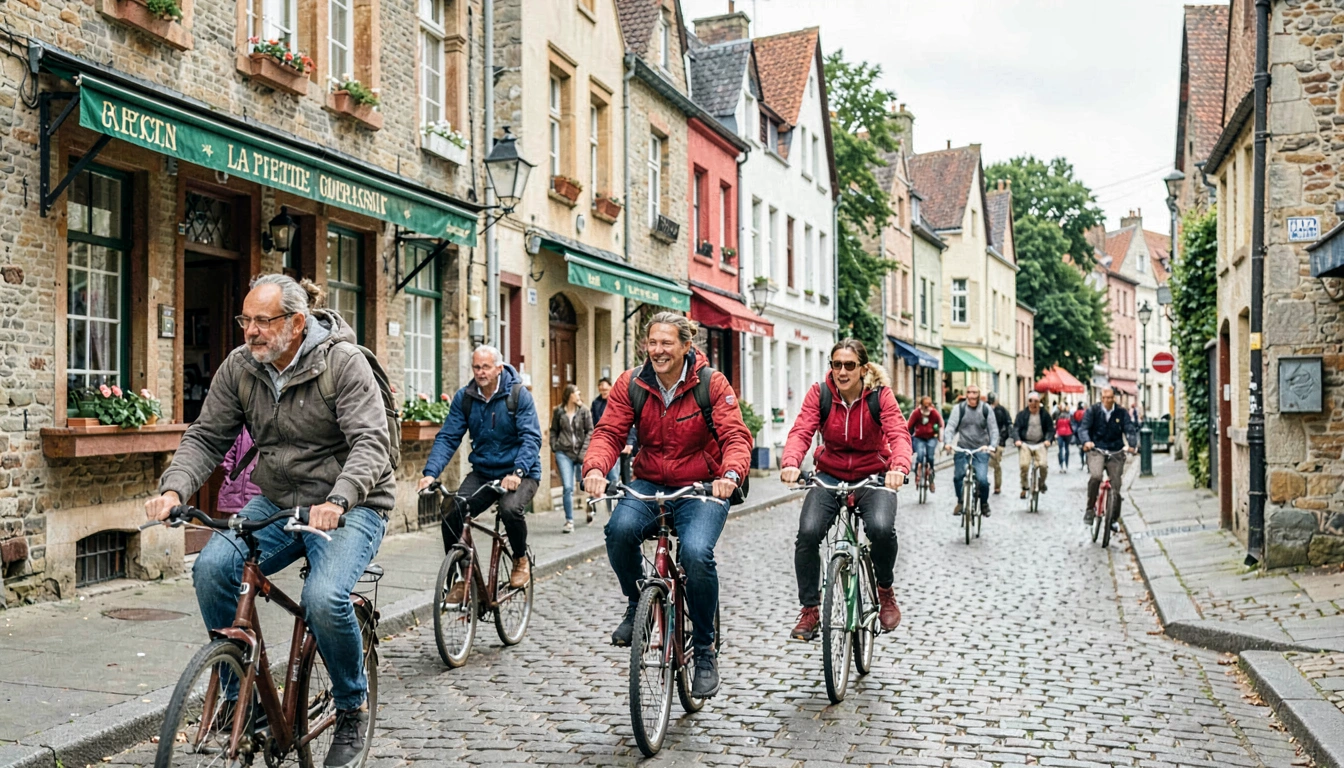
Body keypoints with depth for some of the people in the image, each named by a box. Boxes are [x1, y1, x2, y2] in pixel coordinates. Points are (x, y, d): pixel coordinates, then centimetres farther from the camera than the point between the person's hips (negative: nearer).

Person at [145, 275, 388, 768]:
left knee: (324, 597, -29)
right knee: (212, 567, -19)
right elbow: (206, 437, 3)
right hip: (277, 503, 6)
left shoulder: (343, 362, -16)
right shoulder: (239, 367, 0)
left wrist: (338, 500, -42)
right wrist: (174, 489, -17)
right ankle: (237, 698, 0)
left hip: (351, 506, -5)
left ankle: (353, 710, -1)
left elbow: (370, 443, -24)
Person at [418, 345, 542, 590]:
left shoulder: (519, 395, -10)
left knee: (511, 508, -33)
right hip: (482, 472, 4)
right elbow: (447, 437, -3)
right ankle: (461, 577, 6)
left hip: (519, 473, -4)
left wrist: (518, 472, -32)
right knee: (451, 515, -16)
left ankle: (521, 560, -2)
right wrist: (431, 472, -19)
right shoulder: (464, 398, 0)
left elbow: (531, 438, -17)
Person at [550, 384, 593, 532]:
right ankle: (569, 521, -1)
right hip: (564, 453, 0)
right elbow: (553, 431, 12)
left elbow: (590, 431, -1)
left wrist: (584, 451, -8)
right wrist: (554, 447, 1)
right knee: (568, 487, -8)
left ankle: (589, 506, 40)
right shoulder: (558, 411, 3)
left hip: (580, 453, 1)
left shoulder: (584, 411, 1)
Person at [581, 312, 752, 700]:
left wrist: (731, 473, -36)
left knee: (696, 553, -29)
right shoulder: (631, 384, 0)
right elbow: (609, 432, -7)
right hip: (649, 485, 2)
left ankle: (705, 651, -4)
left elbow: (736, 436, -14)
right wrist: (595, 468, -30)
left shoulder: (712, 384, -7)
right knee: (620, 529, -31)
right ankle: (636, 605, 1)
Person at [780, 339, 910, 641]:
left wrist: (899, 467, -45)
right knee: (808, 533, -21)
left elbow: (898, 433, -23)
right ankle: (809, 611, -3)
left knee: (881, 528, -29)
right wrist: (791, 463, -42)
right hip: (831, 475, 1)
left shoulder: (880, 395, -10)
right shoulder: (819, 393, -7)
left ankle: (885, 590, 3)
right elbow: (801, 431, -20)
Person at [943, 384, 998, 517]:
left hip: (981, 449, -1)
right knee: (958, 476, -5)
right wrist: (947, 442, -26)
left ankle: (984, 503, 14)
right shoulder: (959, 408, -1)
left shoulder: (986, 409, 0)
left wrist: (993, 445, -18)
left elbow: (993, 429, -1)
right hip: (962, 448, 1)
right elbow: (951, 426, -9)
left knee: (982, 479, -13)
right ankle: (961, 502, 22)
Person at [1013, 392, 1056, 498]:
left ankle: (1042, 483, 11)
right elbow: (1016, 428, 0)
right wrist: (1017, 440, -18)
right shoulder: (1022, 414, 5)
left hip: (1040, 444, 0)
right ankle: (1024, 488, 0)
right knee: (1024, 465, -22)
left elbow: (1051, 429, 7)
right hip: (1025, 444, 0)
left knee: (1043, 464, -21)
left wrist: (1049, 440, -12)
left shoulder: (1045, 415, 8)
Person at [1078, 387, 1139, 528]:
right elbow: (1083, 428, -9)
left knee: (1116, 485, 1)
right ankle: (1090, 509, -10)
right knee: (1096, 476, -27)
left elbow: (1130, 429, -5)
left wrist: (1132, 444, -26)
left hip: (1116, 452, 2)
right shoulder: (1093, 411, -1)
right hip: (1096, 450, -2)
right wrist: (1086, 441, -30)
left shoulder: (1122, 413, 3)